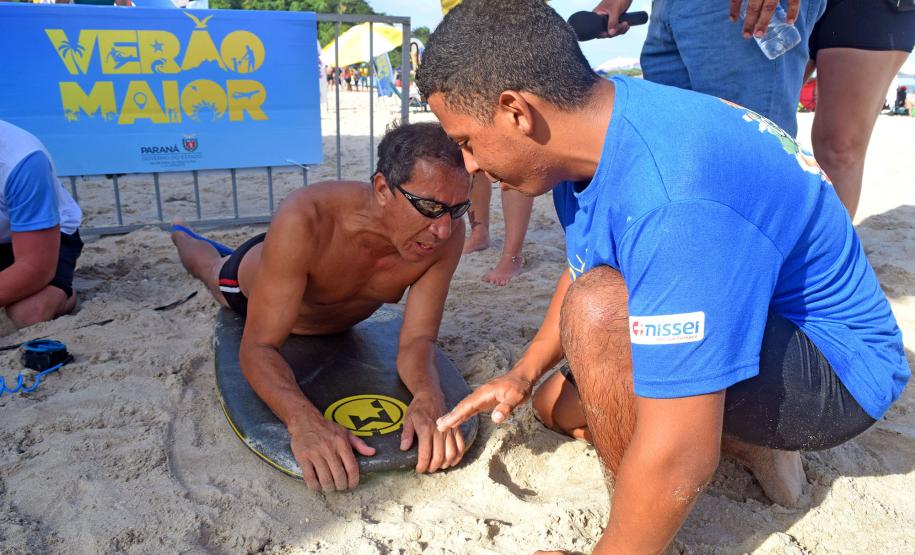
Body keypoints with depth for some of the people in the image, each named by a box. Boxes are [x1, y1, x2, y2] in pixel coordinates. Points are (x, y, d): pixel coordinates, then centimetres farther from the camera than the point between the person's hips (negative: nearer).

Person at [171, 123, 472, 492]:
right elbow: (258, 348, -48)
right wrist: (303, 418, -67)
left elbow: (417, 340, -36)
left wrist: (428, 396, -58)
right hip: (251, 279, -2)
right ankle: (182, 236, 66)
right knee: (210, 268, 33)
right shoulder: (306, 219, -50)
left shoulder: (447, 234, -40)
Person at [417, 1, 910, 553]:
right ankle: (752, 444, 13)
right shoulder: (593, 129, -7)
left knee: (600, 311, -33)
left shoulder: (670, 201, -36)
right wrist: (523, 374, 2)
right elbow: (585, 271, 10)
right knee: (561, 405, 17)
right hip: (742, 324, 9)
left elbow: (679, 456, -34)